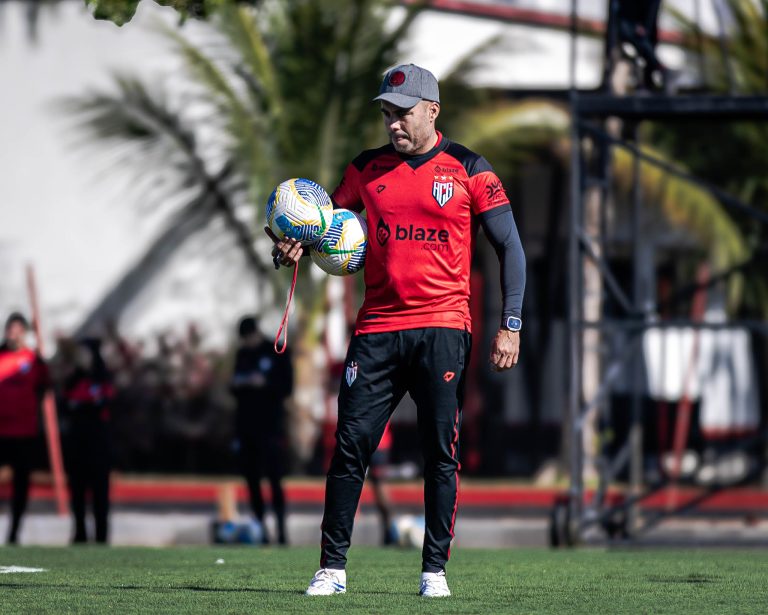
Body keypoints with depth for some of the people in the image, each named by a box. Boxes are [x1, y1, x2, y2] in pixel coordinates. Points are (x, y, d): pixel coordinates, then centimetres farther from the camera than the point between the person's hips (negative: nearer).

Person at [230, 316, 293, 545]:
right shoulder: (242, 354, 14)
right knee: (252, 479, 2)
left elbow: (287, 388, -4)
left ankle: (281, 530, -13)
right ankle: (260, 528, 5)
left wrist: (264, 383, -19)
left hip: (270, 425, -5)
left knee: (274, 478, -11)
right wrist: (236, 385, -3)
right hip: (246, 425, 5)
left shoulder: (278, 354, 0)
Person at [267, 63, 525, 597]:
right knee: (351, 447, -3)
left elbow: (510, 247, 2)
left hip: (443, 328, -2)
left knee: (441, 453, -3)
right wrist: (296, 248, -8)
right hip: (377, 329, 2)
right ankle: (333, 568, 1)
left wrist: (511, 324, -7)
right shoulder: (367, 169, 11)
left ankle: (435, 569, 4)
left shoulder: (468, 169, 2)